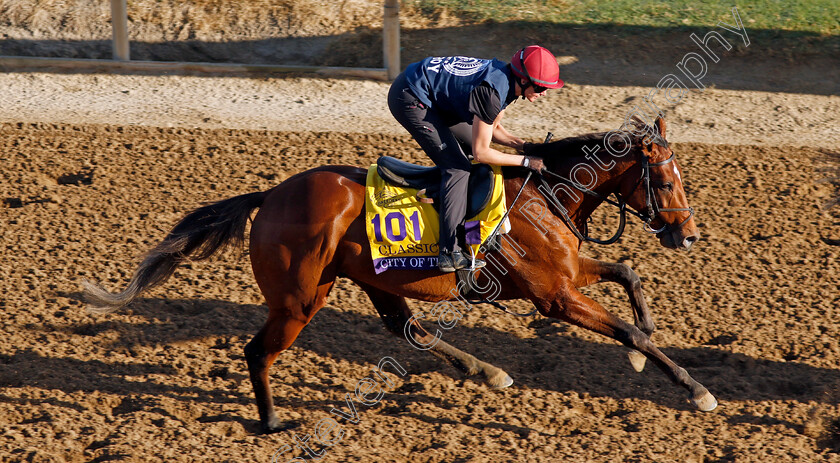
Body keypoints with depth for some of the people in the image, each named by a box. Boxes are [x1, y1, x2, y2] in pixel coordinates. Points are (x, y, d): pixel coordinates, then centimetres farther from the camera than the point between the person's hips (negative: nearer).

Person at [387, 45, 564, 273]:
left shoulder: (505, 77, 0)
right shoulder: (491, 91, -27)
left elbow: (494, 129, 15)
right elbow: (481, 153, -22)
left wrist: (524, 145, -1)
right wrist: (525, 161, -15)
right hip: (409, 98, -10)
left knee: (469, 143, 19)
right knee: (458, 167, -13)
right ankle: (449, 253, -18)